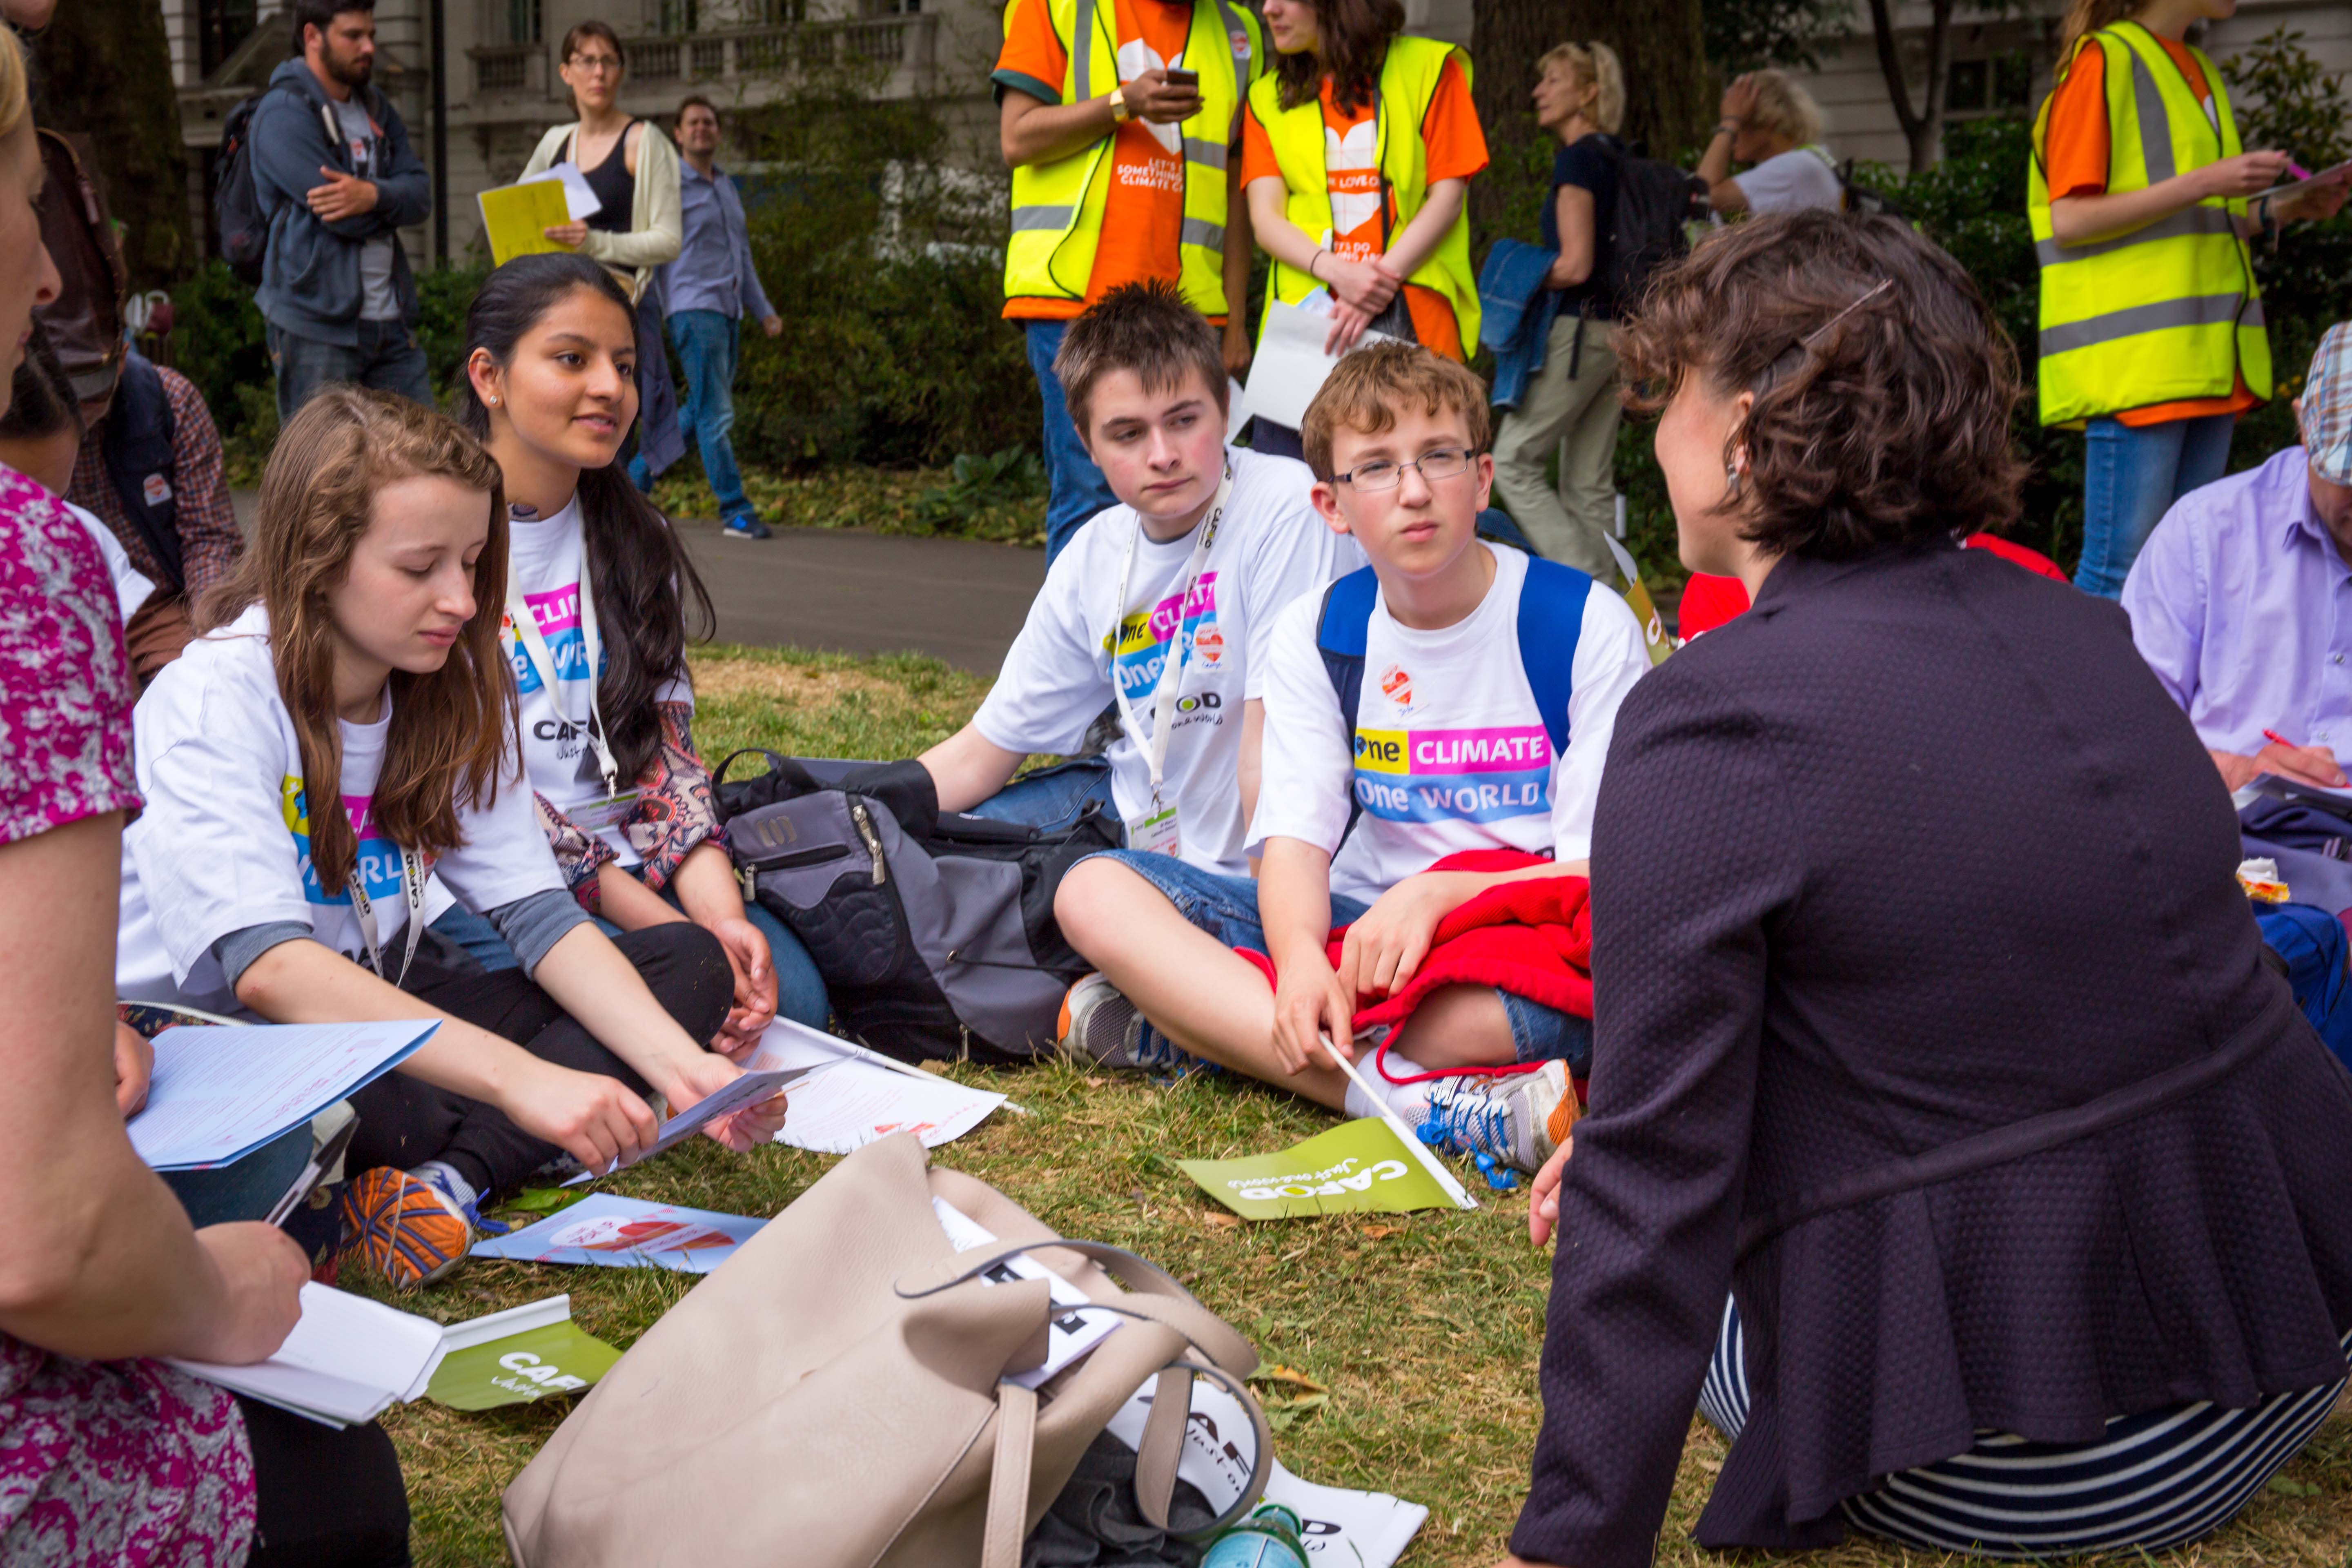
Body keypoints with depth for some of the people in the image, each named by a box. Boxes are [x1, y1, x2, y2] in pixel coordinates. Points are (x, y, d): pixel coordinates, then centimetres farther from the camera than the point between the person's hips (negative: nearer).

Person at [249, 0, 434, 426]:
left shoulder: (376, 109, 17)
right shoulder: (284, 114, -9)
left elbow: (421, 192, 4)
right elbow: (348, 221, -18)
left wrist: (373, 195, -18)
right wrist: (393, 199, 1)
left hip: (391, 323, 7)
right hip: (316, 330, -7)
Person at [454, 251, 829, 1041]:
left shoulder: (633, 539, 11)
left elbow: (664, 746, 3)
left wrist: (722, 915, -16)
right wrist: (668, 930, -20)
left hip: (632, 866, 5)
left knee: (788, 990, -20)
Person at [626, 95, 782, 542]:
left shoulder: (726, 185, 19)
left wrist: (764, 310, 19)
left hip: (729, 310, 8)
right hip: (693, 308, -8)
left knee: (700, 412, 12)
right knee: (715, 414, -9)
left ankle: (636, 476, 25)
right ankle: (735, 511, -8)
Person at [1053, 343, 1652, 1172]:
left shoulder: (1588, 624, -4)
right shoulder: (1315, 635, 5)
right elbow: (1296, 840, -5)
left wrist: (1438, 893, -26)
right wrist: (1301, 958, -28)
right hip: (1365, 933, 3)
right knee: (1095, 891, -18)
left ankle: (1193, 1021, -25)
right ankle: (1434, 1101, -33)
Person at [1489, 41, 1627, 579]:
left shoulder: (1577, 158, -12)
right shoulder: (1619, 157, 14)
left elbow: (1576, 265, -18)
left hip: (1578, 328, -9)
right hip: (1616, 328, 9)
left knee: (1513, 463, -2)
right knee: (1590, 484, 10)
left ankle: (1583, 585, -8)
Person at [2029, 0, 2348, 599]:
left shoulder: (2199, 72, 20)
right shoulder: (2103, 60, -5)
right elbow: (2068, 222, -13)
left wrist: (2285, 209, 10)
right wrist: (2202, 183, -18)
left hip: (2205, 364, 8)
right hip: (2132, 363, -8)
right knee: (2118, 572, -9)